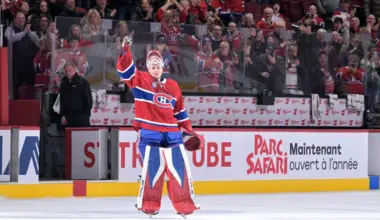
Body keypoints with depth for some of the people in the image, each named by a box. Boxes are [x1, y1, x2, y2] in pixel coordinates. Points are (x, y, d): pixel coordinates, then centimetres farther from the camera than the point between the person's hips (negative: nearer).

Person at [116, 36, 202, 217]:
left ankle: (185, 204, 8)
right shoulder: (139, 80, 4)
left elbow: (179, 111, 19)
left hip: (172, 134, 4)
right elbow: (125, 68, -11)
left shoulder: (173, 86, 14)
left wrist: (188, 129, 17)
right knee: (153, 168, -11)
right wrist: (126, 51, -26)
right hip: (149, 134, -4)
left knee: (179, 168, -1)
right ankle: (148, 204, 2)